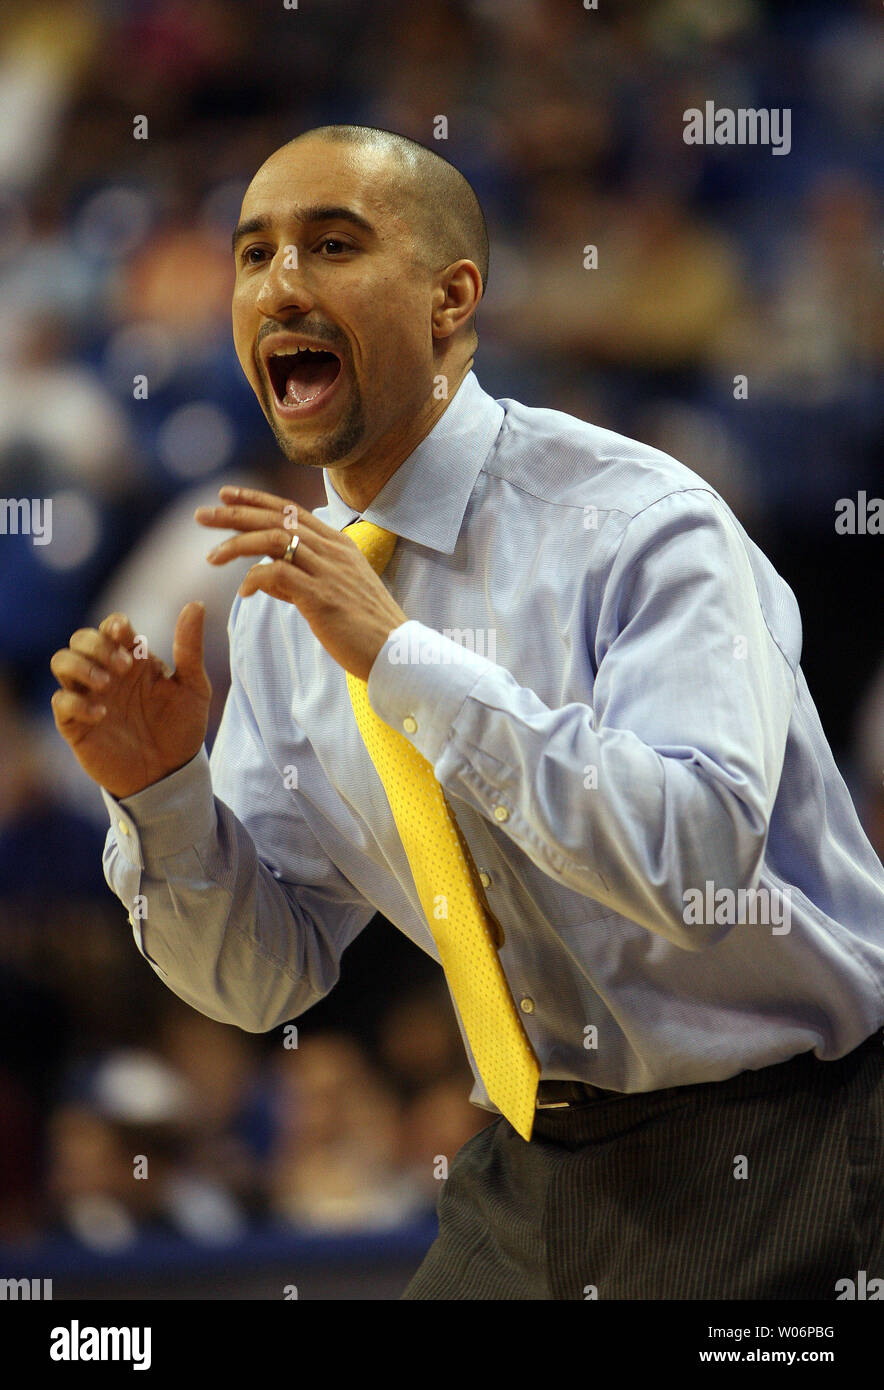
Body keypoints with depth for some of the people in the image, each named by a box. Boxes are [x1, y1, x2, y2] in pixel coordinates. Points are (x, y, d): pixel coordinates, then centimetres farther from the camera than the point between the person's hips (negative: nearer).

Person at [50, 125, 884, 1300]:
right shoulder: (290, 592, 4)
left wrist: (402, 660, -31)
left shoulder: (646, 525, -16)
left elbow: (693, 861, -31)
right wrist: (161, 795, -13)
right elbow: (266, 978, 6)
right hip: (532, 1171, 6)